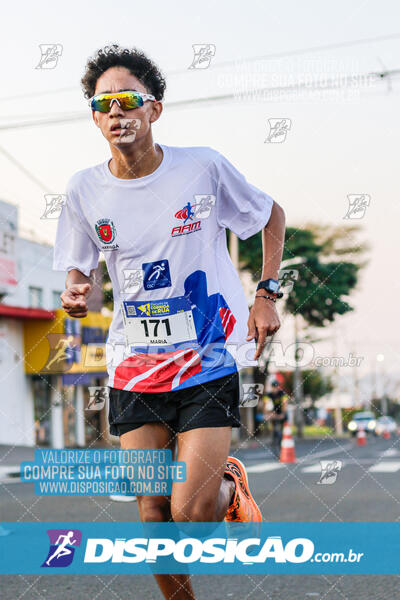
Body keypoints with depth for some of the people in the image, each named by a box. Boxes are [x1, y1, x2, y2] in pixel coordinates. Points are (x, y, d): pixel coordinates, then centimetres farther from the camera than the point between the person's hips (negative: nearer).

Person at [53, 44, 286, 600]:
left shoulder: (204, 167, -8)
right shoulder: (85, 190, -3)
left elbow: (272, 215, 8)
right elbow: (80, 269, 9)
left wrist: (267, 294, 0)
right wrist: (77, 293, -15)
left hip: (210, 361, -2)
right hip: (134, 367, 2)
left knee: (191, 511, -10)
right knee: (153, 509, 3)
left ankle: (231, 486, 25)